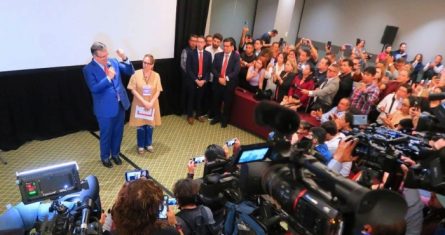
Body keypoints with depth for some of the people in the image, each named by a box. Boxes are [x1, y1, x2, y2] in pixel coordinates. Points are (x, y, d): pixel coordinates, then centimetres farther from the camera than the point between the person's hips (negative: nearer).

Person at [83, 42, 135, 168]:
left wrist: (125, 59, -14)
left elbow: (130, 72, 2)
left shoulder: (113, 61, 1)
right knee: (106, 135, 12)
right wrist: (108, 78, -30)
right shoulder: (89, 69, -13)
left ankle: (115, 154, 39)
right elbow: (94, 88, -21)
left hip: (120, 104, 5)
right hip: (105, 108, -5)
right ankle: (105, 157, 34)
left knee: (118, 132, 19)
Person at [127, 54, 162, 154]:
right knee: (140, 126, 7)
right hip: (139, 104, -1)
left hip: (152, 105, 2)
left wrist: (151, 103, -16)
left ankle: (148, 144, 32)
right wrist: (144, 102, -17)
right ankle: (140, 145, 26)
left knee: (150, 125, 12)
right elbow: (133, 90, -10)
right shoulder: (136, 74, -10)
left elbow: (158, 91, -4)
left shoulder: (156, 75, -5)